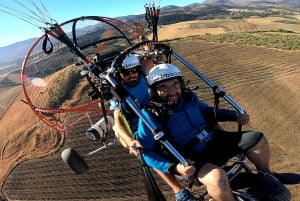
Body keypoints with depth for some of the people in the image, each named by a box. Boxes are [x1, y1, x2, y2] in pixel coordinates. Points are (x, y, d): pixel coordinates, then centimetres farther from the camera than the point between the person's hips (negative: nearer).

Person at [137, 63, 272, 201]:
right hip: (193, 160, -6)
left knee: (258, 140, 1)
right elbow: (146, 152, -16)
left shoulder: (188, 97, 0)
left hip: (215, 141, 6)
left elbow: (208, 111, 18)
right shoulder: (150, 116, -17)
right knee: (217, 178, -36)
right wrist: (174, 167, -28)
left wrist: (235, 116, 7)